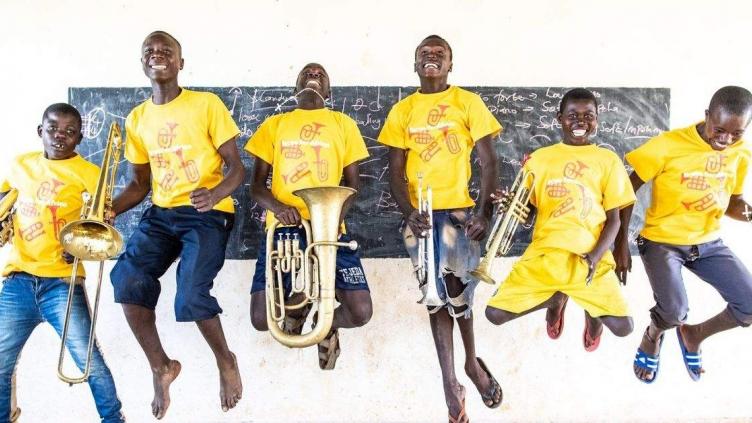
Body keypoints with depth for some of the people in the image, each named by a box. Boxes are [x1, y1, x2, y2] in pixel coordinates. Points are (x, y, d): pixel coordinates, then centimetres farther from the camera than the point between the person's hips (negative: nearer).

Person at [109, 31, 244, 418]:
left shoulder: (207, 104, -3)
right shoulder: (137, 118, 12)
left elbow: (237, 168, -5)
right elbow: (139, 184, 17)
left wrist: (215, 193, -27)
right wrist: (107, 210, -2)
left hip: (206, 213, -4)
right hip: (161, 214, 5)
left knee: (190, 296, -25)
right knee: (127, 280, -22)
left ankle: (225, 359, 7)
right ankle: (160, 367, 2)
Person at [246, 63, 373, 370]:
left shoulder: (343, 124, 15)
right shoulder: (274, 124, 16)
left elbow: (352, 183, 13)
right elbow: (256, 185, 11)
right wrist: (277, 207, -12)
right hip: (284, 225, 1)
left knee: (360, 312, -16)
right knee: (261, 318, -14)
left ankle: (302, 310, 16)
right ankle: (313, 309, 19)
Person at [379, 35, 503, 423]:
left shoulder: (468, 103, 5)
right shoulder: (402, 110, 10)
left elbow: (488, 163, 1)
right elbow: (396, 172, 7)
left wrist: (483, 213, -11)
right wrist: (409, 213, -10)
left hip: (459, 209, -2)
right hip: (420, 212, 2)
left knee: (454, 287, -15)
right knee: (437, 293, 0)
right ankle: (451, 383, 7)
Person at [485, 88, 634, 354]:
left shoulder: (607, 160, 5)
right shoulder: (540, 157, 9)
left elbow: (613, 219, 3)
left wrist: (595, 256, -13)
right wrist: (511, 205, -12)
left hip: (589, 258, -1)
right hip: (544, 254, 2)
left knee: (622, 327, -18)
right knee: (495, 314, -9)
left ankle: (591, 308, 22)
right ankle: (556, 298, 21)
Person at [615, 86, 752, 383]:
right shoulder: (669, 144, -18)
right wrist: (621, 245, -12)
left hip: (708, 243, 5)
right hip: (662, 241, -5)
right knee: (674, 311, -24)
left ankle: (694, 335, 23)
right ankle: (652, 335, 15)